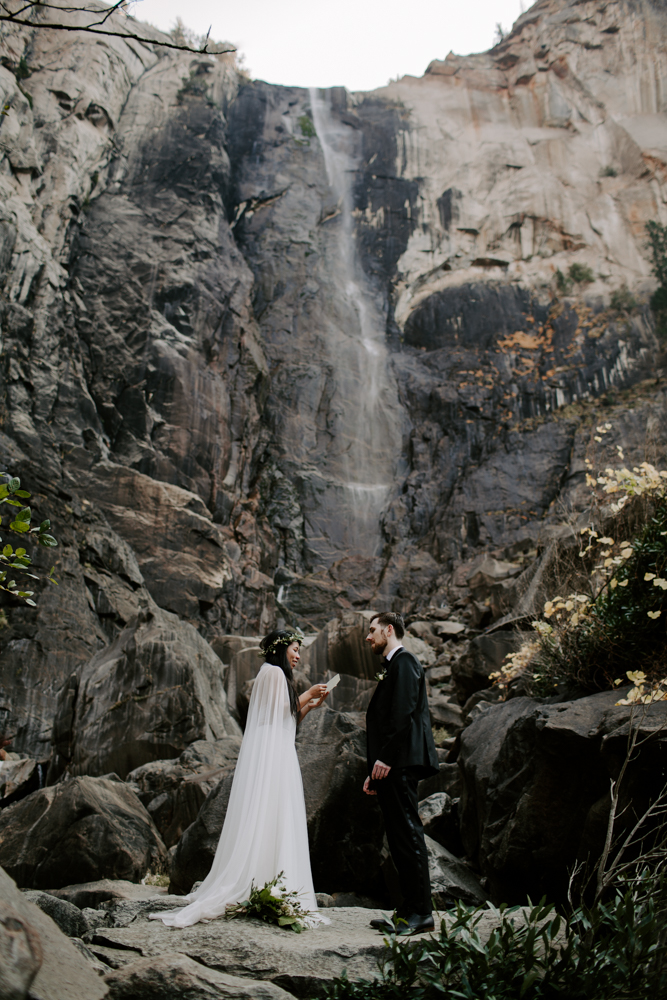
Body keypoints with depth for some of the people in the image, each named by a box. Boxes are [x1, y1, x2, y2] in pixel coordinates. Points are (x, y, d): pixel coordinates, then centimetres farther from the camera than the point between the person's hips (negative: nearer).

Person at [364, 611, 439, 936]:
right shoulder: (391, 666, 24)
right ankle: (408, 910, 16)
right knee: (399, 836, 10)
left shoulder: (403, 661, -5)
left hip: (400, 763, -10)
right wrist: (375, 771, 20)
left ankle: (420, 912, -2)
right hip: (391, 767, 10)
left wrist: (385, 758, -21)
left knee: (408, 834, -7)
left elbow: (403, 711, -17)